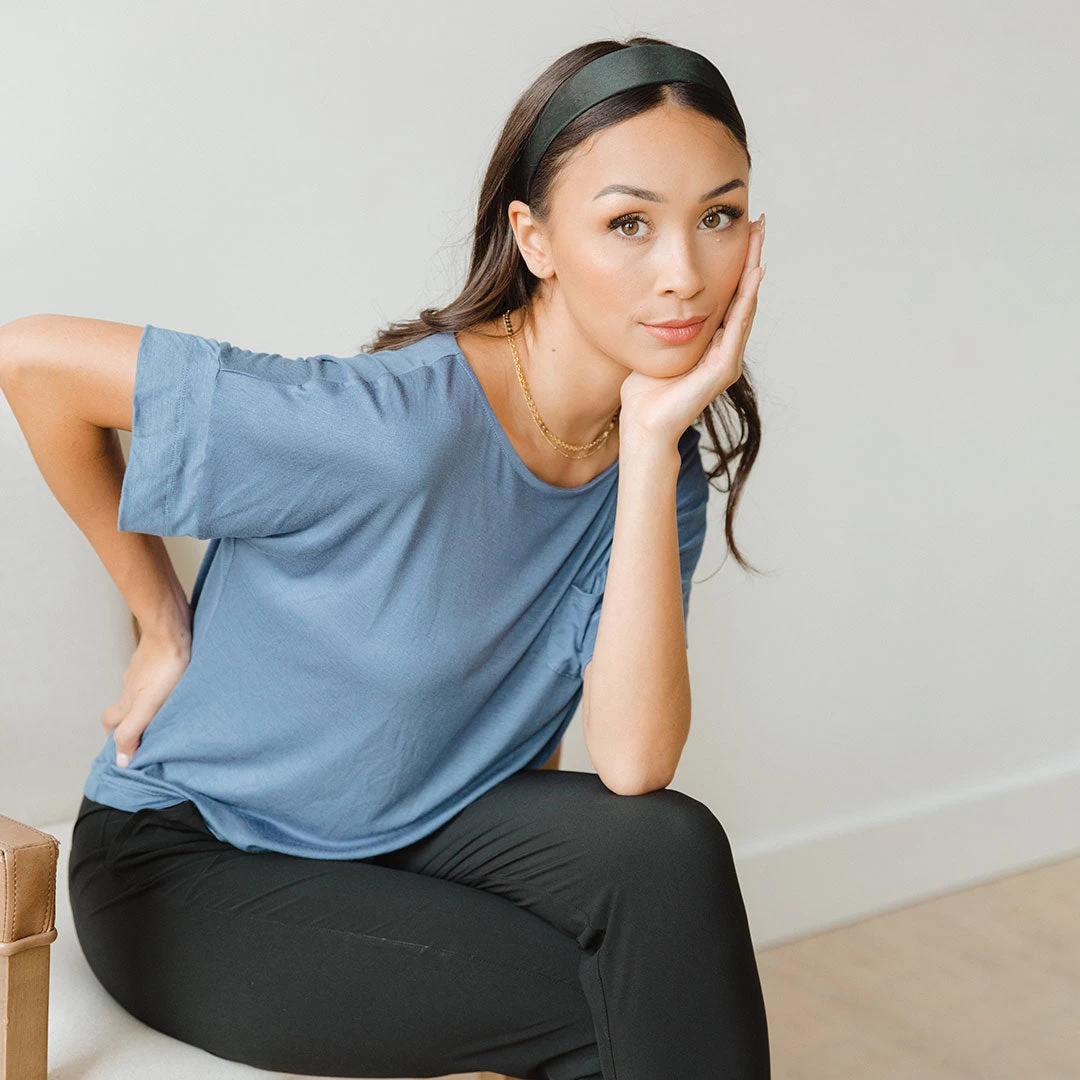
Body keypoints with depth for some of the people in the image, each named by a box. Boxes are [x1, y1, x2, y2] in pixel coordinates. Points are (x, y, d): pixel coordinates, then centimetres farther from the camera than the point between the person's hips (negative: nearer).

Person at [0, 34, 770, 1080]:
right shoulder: (403, 425, -29)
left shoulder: (663, 463, -8)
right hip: (192, 869, -5)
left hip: (418, 827, 5)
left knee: (671, 850, -23)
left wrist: (652, 444, -27)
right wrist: (165, 621, -14)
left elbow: (633, 765, -23)